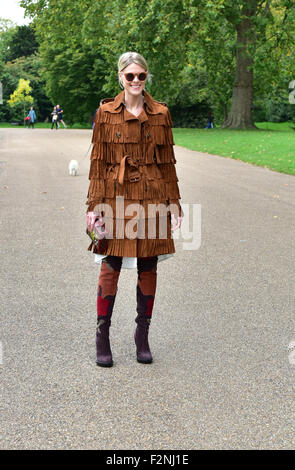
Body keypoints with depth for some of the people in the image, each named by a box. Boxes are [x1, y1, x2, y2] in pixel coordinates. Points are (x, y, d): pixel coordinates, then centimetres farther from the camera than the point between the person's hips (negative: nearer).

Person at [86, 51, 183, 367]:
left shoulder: (161, 113, 6)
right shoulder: (106, 112, 2)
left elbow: (168, 162, 9)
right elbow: (98, 161, 2)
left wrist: (174, 204, 5)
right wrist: (94, 205, -4)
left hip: (152, 198, 2)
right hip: (117, 196, -2)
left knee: (148, 268, 7)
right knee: (110, 266, 1)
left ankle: (142, 336, 21)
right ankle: (102, 338, 14)